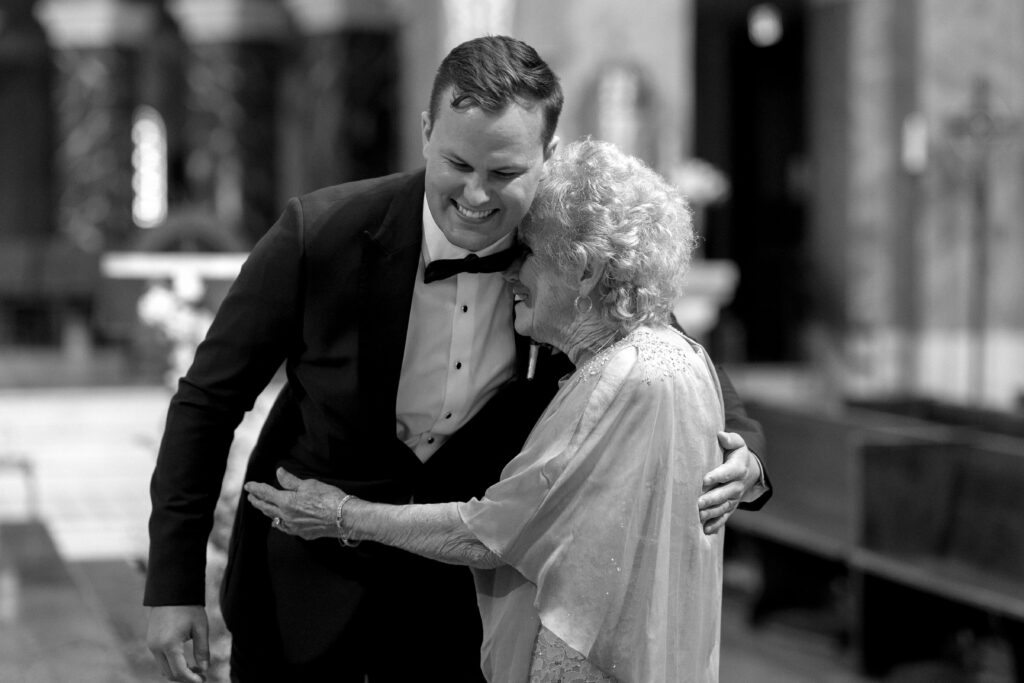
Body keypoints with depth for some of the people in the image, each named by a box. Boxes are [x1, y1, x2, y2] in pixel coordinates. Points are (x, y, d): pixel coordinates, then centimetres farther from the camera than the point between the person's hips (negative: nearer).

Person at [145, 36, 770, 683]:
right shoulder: (320, 233, -21)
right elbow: (209, 399, -10)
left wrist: (741, 450, -21)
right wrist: (175, 583, -11)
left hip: (461, 581, 2)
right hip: (307, 574, -1)